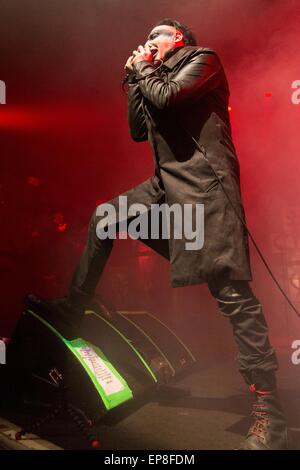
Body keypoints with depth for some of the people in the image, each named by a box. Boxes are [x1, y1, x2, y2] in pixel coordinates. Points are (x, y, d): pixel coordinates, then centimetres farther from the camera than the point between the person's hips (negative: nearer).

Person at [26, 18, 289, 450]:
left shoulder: (203, 60, 4)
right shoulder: (159, 77, 27)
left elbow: (167, 97, -13)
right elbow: (138, 131, 22)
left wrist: (144, 68, 6)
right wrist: (134, 78, 21)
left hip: (204, 184, -9)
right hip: (168, 184, 9)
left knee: (232, 290, -14)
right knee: (104, 217, 12)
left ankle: (269, 412, -9)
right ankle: (69, 312, 18)